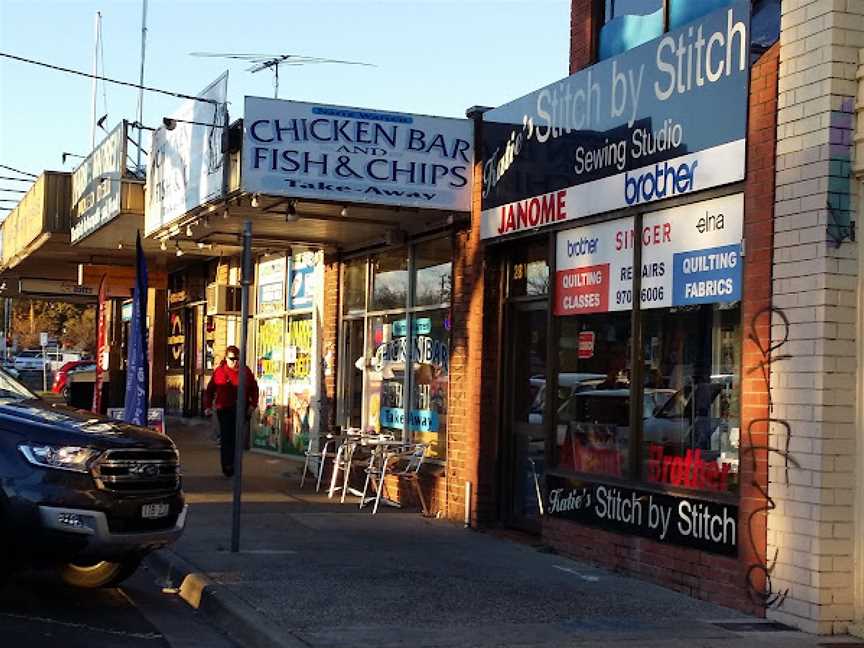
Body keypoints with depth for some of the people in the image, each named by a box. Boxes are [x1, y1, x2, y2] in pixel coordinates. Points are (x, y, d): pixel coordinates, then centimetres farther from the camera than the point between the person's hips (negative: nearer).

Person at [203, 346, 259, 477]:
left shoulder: (245, 371, 5)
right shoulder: (219, 371, 1)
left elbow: (254, 388, 10)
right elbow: (210, 390, 5)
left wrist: (253, 404, 0)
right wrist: (208, 406, -2)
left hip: (241, 410, 2)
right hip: (224, 410, -2)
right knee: (226, 438, -4)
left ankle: (234, 466, 18)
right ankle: (227, 467, 2)